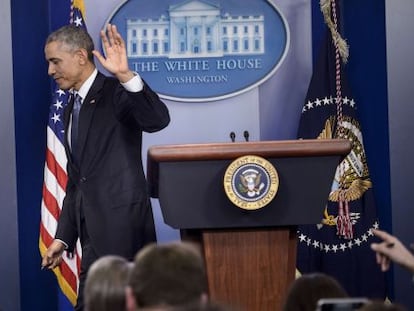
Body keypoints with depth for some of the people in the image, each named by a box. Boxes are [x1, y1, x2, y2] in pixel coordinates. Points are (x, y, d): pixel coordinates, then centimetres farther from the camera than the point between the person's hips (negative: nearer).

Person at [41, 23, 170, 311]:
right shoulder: (72, 109, 21)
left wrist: (125, 75, -34)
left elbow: (158, 120, -24)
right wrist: (63, 238, 17)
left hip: (119, 222, -8)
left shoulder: (116, 92, -4)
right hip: (94, 228, 8)